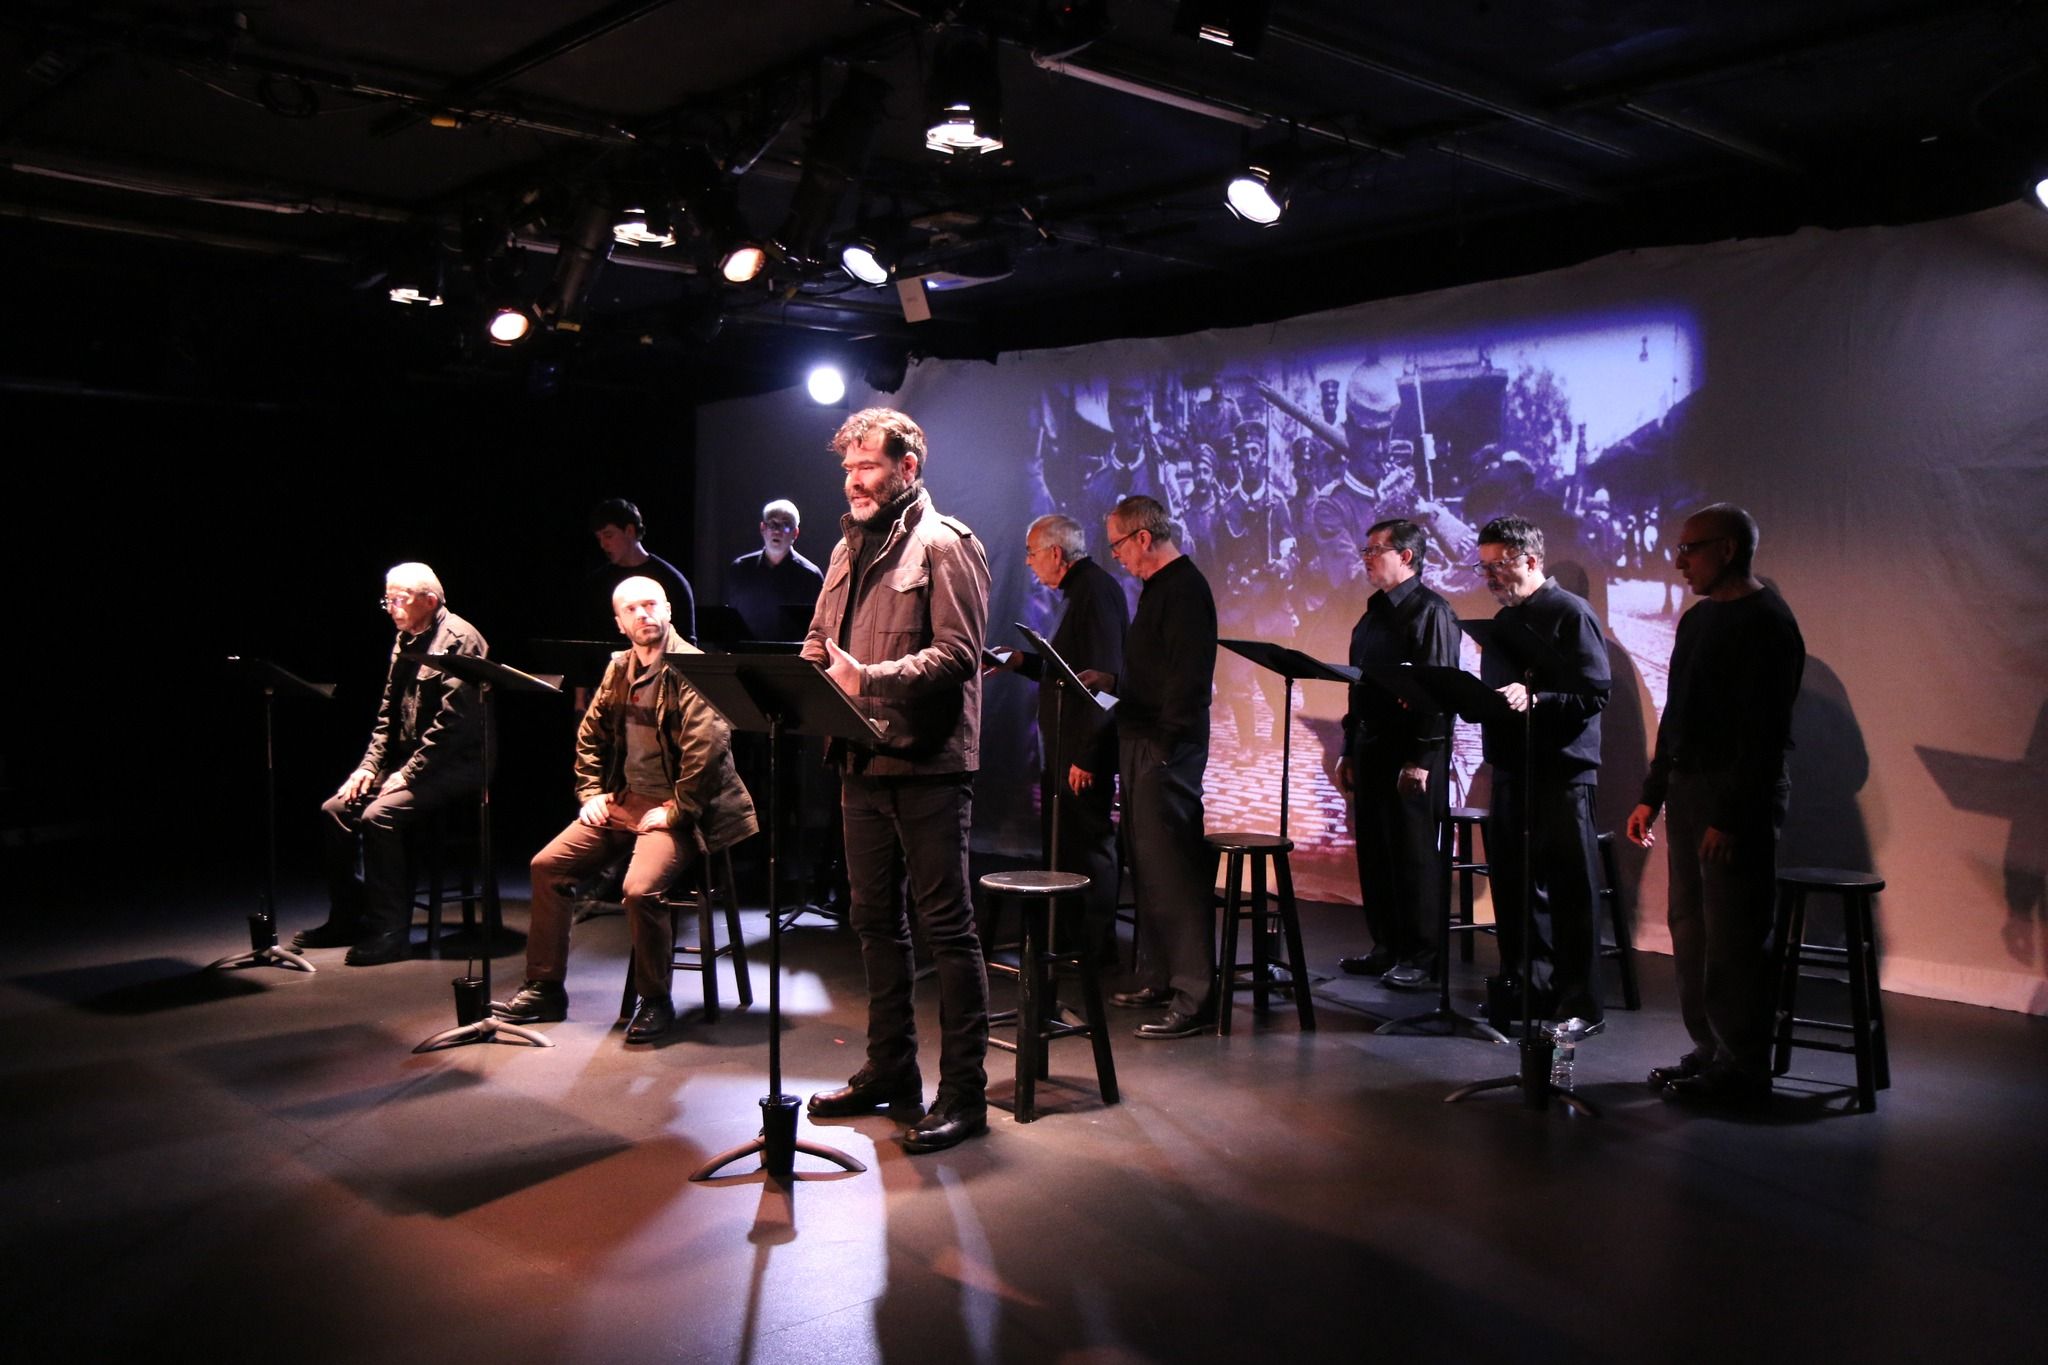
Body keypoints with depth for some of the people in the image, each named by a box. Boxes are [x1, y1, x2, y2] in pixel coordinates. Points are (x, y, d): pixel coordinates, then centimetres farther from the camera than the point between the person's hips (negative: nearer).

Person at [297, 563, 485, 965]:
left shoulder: (459, 640, -14)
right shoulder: (405, 640, 14)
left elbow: (452, 722, -21)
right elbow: (388, 714, 18)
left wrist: (408, 775, -21)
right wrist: (370, 765, 4)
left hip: (454, 765, -9)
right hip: (409, 761, 9)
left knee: (379, 815, -27)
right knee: (335, 808, -1)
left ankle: (392, 931, -18)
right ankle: (346, 917, 10)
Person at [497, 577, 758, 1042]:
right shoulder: (619, 668, 11)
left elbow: (708, 747, -22)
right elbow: (590, 736, 22)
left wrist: (675, 811, -20)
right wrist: (591, 793, 9)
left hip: (672, 810, -8)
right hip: (622, 802, 8)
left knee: (640, 889, -29)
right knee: (547, 865, 1)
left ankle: (656, 1001, -7)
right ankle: (544, 989, 11)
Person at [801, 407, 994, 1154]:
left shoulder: (945, 545, -8)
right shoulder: (849, 547, 17)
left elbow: (958, 653, -17)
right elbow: (819, 639, 22)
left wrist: (868, 679, -26)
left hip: (928, 763, -8)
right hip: (863, 760, 8)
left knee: (946, 926, -3)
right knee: (876, 922, 15)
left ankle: (963, 1093, 5)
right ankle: (890, 1070, 28)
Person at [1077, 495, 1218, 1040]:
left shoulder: (1183, 589, -13)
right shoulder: (1160, 587, 20)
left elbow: (1190, 677, -21)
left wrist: (1165, 742, -23)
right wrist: (1110, 681, 15)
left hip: (1167, 749, -11)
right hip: (1143, 745, 11)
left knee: (1173, 869, -9)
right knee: (1149, 866, 15)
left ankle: (1195, 999, -5)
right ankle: (1160, 979, 24)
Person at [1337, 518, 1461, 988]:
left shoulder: (1430, 611, -10)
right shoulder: (1374, 613, 17)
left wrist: (1422, 759, -21)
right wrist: (1349, 750, 18)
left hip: (1412, 756, -9)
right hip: (1371, 751, 9)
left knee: (1415, 856, -2)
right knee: (1375, 854, 11)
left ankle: (1420, 955, 6)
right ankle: (1387, 946, 21)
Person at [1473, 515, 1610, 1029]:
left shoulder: (1571, 614, -7)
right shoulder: (1503, 621, 17)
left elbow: (1594, 696, -15)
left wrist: (1532, 700, -27)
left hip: (1562, 770, -8)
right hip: (1512, 769, 8)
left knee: (1568, 890, -3)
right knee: (1515, 886, 11)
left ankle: (1578, 1003, 4)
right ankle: (1528, 992, 22)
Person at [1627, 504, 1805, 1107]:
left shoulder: (1766, 622, -12)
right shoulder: (1697, 618, 16)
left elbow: (1764, 732, -18)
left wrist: (1730, 818, -22)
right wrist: (1652, 796, 17)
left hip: (1738, 798, -9)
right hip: (1688, 787, 9)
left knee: (1733, 938, -4)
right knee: (1691, 928, 12)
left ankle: (1744, 1068, 6)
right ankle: (1709, 1051, 22)